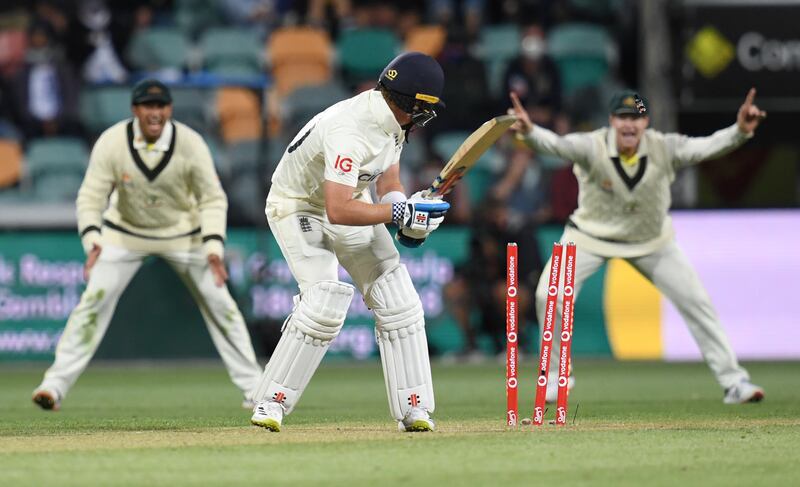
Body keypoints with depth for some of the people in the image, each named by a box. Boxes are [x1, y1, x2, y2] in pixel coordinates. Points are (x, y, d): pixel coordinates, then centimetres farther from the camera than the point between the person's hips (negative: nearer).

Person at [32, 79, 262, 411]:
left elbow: (212, 199, -17)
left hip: (182, 233, 0)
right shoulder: (112, 143, -23)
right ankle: (56, 383, -7)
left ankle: (253, 387, 10)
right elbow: (91, 196, -21)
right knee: (94, 300, -11)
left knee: (219, 303, -1)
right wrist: (92, 239, -38)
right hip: (125, 234, 0)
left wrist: (214, 247, -29)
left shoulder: (190, 144, -23)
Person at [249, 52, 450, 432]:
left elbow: (388, 184, 3)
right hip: (299, 208, -9)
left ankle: (415, 411, 3)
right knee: (325, 304, -25)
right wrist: (399, 212, -35)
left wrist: (408, 220, -17)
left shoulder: (392, 119, -6)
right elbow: (337, 211, -40)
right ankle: (271, 402, -13)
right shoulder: (351, 129, -35)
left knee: (398, 302, 0)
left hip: (349, 200, 9)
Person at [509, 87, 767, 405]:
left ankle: (733, 381, 8)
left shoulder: (663, 149, -23)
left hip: (651, 241, 1)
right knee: (549, 296, -18)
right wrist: (529, 132, -69)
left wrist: (740, 131, -56)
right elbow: (556, 144, -47)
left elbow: (708, 146, -36)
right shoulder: (592, 147, -28)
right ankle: (556, 375, 4)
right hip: (591, 236, -1)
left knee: (696, 301, -4)